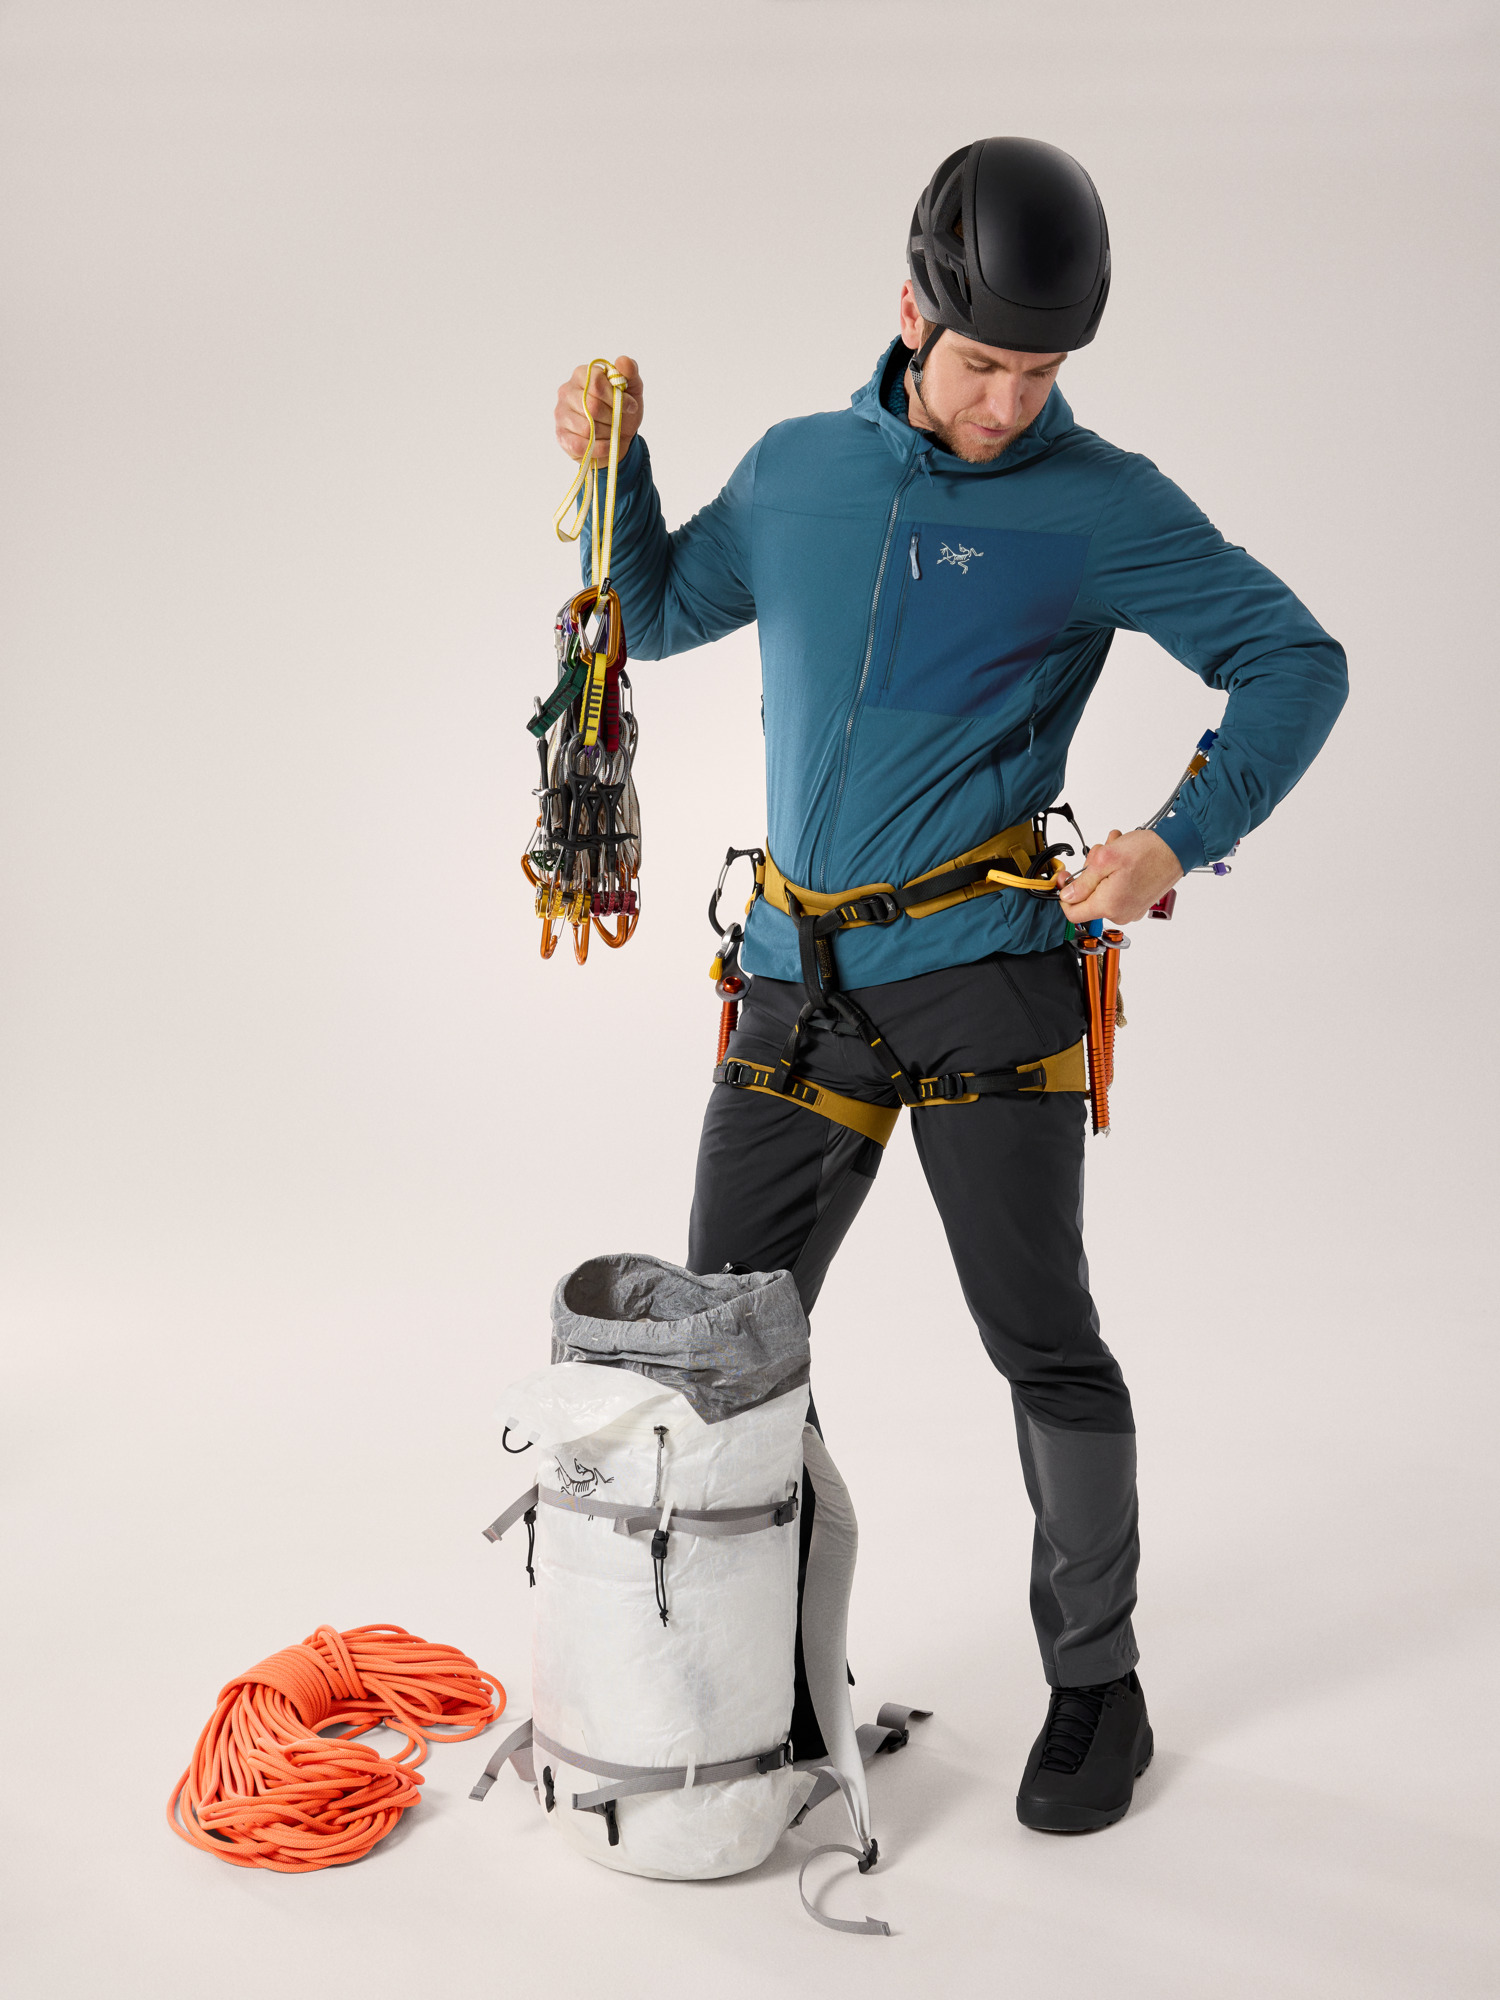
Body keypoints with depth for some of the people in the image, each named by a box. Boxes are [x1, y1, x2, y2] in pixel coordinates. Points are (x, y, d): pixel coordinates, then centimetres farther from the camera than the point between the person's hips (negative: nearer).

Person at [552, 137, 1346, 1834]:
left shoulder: (1102, 506, -4)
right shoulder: (798, 470, 9)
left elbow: (1297, 665, -4)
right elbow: (657, 614, 23)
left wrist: (1181, 838, -18)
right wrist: (613, 465, 7)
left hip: (984, 973, -4)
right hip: (799, 978, 5)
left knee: (1042, 1344, 2)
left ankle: (1097, 1686, 23)